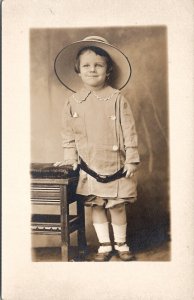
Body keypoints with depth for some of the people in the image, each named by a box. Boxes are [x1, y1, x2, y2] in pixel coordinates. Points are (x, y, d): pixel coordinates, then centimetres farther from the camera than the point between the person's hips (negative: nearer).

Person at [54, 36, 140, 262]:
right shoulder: (73, 102, 0)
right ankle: (104, 245, 26)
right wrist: (70, 156, 3)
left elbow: (129, 130, -7)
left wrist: (131, 159, -7)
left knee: (117, 206, 7)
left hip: (116, 166, -2)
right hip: (90, 167, 3)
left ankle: (121, 243, 27)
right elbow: (68, 132, 9)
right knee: (96, 206, 10)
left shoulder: (117, 99, -9)